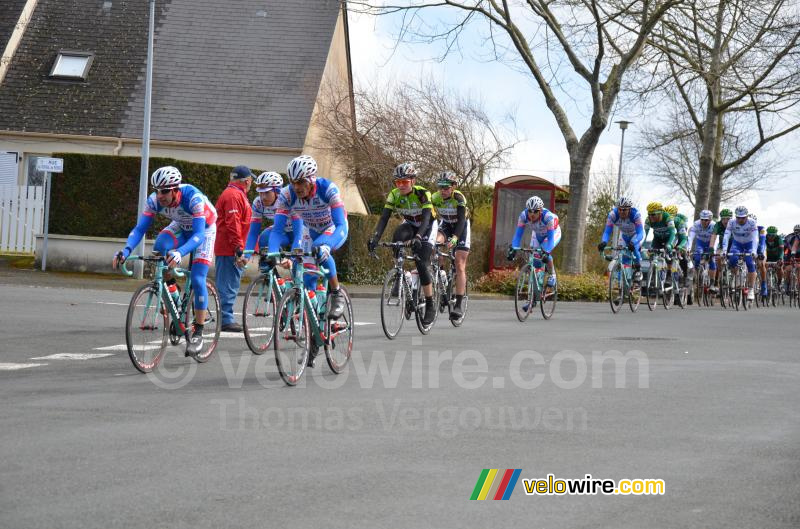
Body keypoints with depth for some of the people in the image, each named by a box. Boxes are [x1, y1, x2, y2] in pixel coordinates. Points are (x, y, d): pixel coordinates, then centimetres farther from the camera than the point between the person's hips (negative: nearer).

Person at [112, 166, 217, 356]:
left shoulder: (193, 197, -39)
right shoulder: (154, 200, -26)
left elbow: (198, 235, -45)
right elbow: (140, 228, -26)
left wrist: (180, 253, -63)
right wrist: (126, 250, -46)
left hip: (204, 228, -4)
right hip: (181, 227, 4)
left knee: (197, 280, -16)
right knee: (159, 248, -30)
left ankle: (198, 333, -7)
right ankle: (171, 287, -5)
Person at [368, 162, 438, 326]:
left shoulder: (423, 194, -29)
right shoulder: (394, 195, -18)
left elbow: (426, 218, -39)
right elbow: (384, 218, -24)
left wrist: (417, 237, -56)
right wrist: (375, 237, -41)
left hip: (428, 226, -3)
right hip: (410, 225, 3)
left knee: (421, 264, -18)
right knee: (397, 237, -33)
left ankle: (430, 307, -6)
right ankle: (398, 279, -21)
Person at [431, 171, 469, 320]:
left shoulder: (459, 198, -30)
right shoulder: (435, 198, -19)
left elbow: (461, 220, -38)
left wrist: (454, 238, -53)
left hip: (461, 227, -3)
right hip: (445, 224, 3)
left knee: (460, 267, -10)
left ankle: (459, 305, -11)